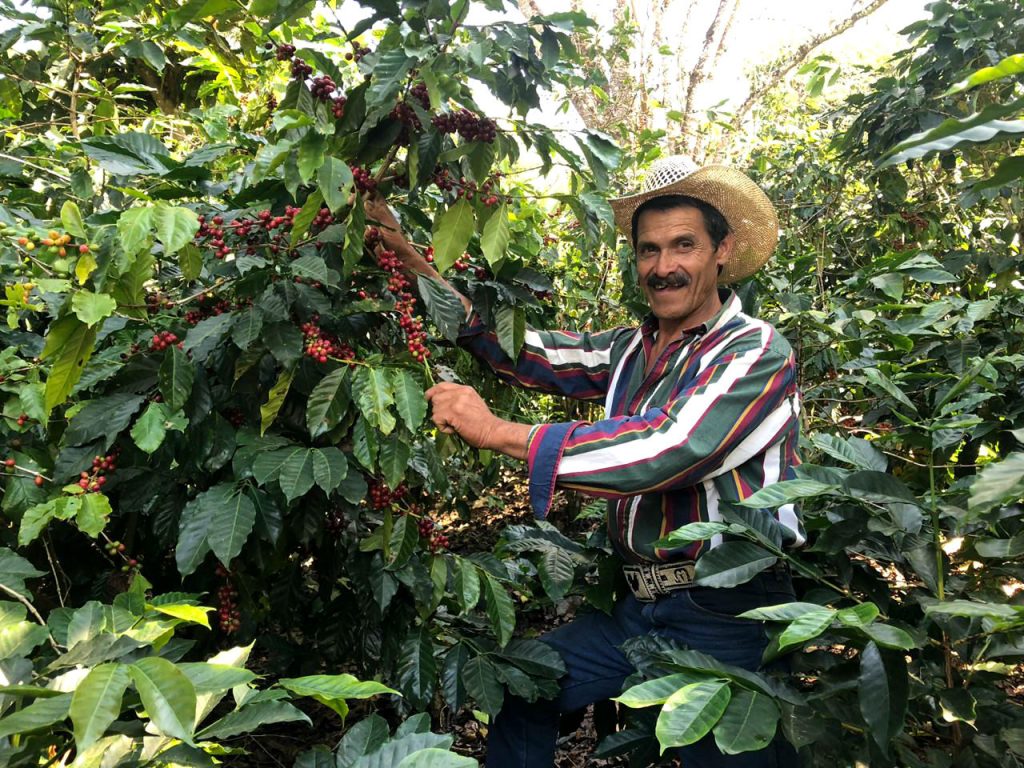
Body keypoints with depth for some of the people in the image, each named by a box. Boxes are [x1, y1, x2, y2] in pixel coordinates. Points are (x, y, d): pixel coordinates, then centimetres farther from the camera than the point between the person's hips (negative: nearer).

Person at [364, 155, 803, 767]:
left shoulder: (758, 352, -15)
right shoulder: (633, 351, 6)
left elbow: (666, 452, -29)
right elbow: (521, 349, 2)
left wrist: (498, 432, -28)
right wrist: (412, 260, -1)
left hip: (729, 618, -6)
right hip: (641, 607, 6)